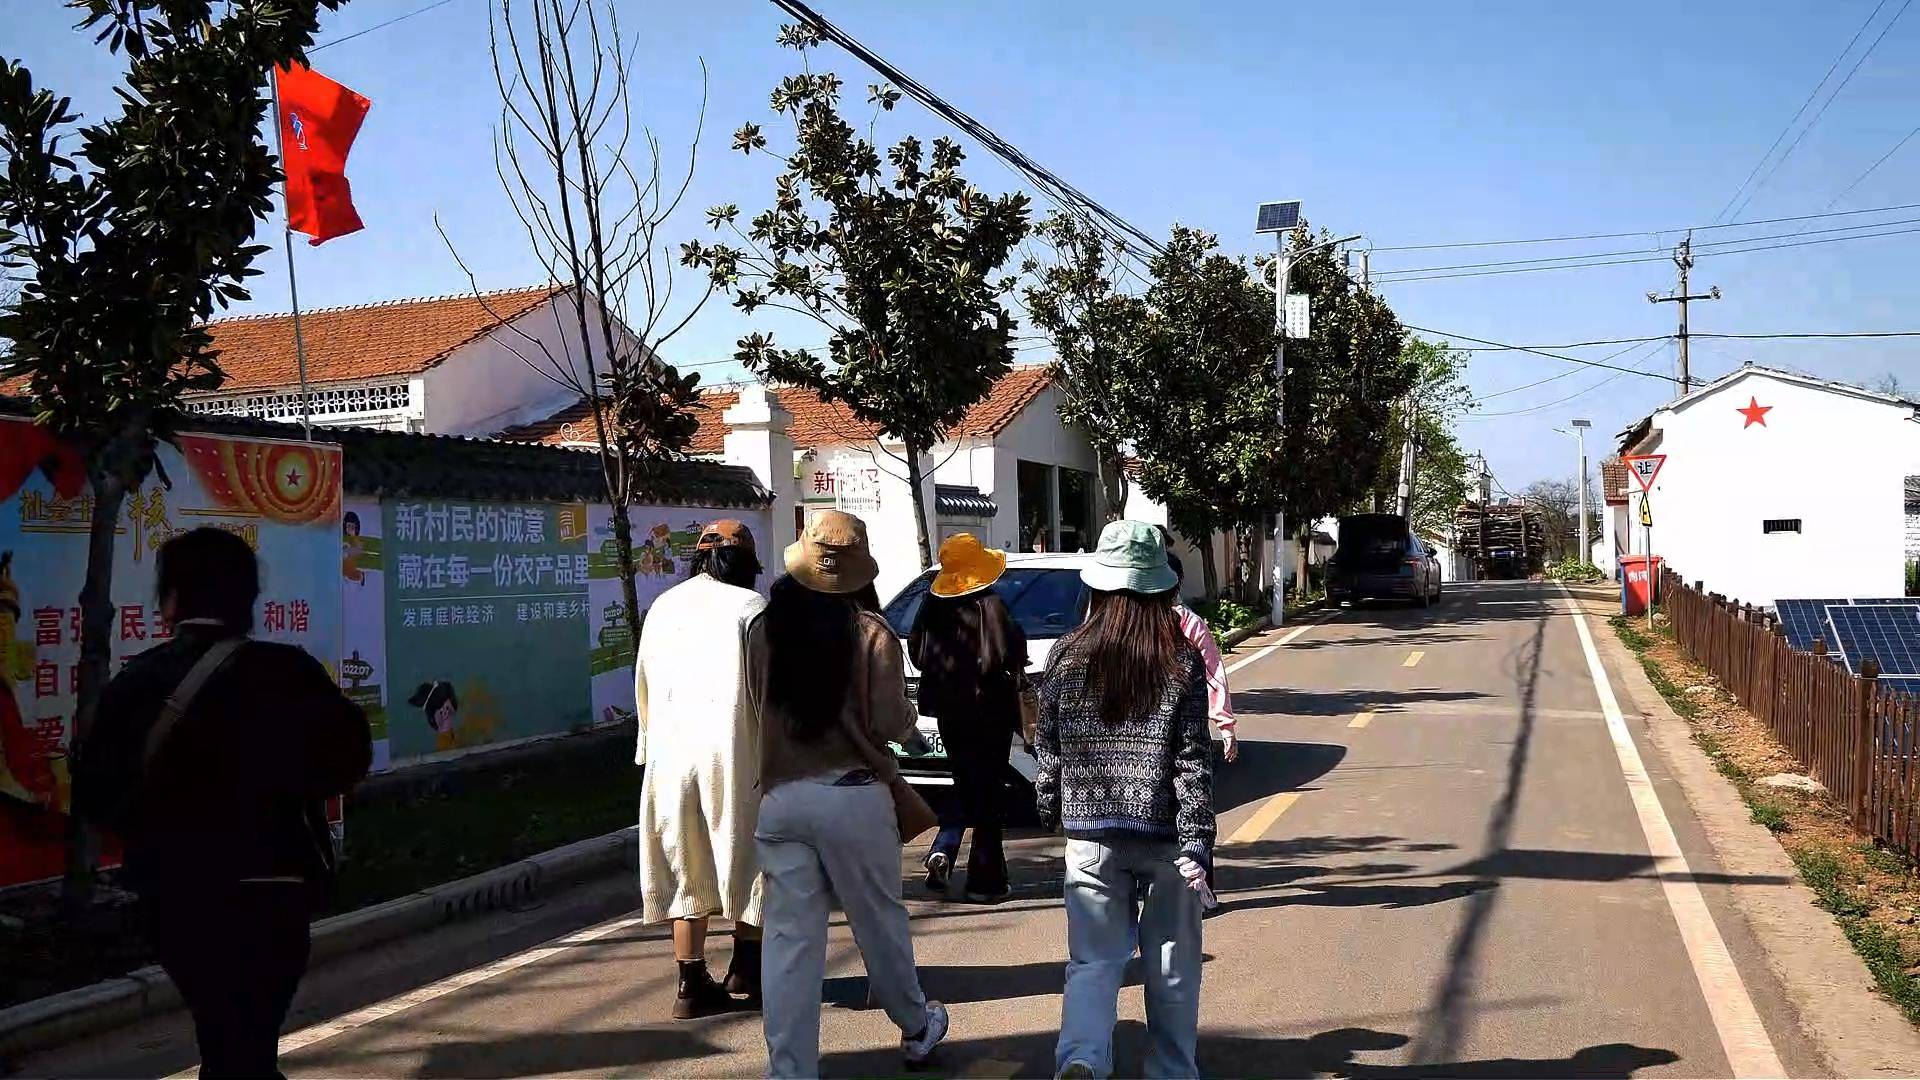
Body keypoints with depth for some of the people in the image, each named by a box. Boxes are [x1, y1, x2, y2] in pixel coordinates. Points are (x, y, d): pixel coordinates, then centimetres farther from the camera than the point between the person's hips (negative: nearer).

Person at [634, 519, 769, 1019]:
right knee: (747, 858, 12)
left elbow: (643, 686, 17)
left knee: (686, 866, 10)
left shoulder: (663, 607, 11)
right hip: (732, 750, -4)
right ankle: (746, 967, 20)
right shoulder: (748, 605, -5)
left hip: (671, 753, 4)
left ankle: (692, 984, 11)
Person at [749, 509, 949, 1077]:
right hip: (852, 795, -2)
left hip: (779, 797, 2)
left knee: (789, 938, 7)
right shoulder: (871, 630, -9)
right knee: (880, 923, 16)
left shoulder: (763, 630, 1)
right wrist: (908, 710, 11)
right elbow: (890, 725, -10)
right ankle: (915, 1029, 36)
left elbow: (756, 711, 9)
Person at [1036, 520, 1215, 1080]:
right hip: (1165, 837, -1)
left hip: (1089, 836, 1)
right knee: (1171, 968, 16)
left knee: (1093, 961, 7)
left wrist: (1050, 809, 20)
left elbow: (1049, 750, 4)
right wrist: (1197, 848, -9)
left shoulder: (1067, 657, -3)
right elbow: (1193, 766, -10)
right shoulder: (1183, 664, -7)